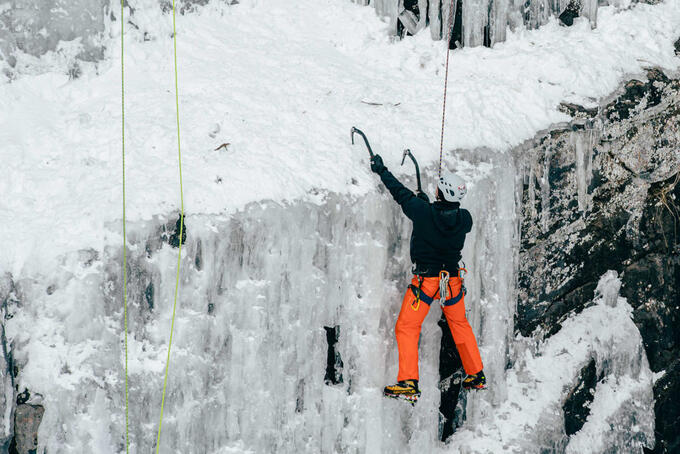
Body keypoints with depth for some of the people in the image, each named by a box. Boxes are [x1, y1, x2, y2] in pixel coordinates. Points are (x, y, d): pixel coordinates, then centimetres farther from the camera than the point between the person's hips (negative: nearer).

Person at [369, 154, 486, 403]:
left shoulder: (423, 212, -19)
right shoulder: (464, 218, -8)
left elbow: (400, 192, -5)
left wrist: (381, 170, 9)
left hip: (425, 281, -4)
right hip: (452, 281, 4)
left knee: (406, 328, 5)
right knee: (460, 325, 23)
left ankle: (408, 384, -5)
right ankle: (477, 376, 30)